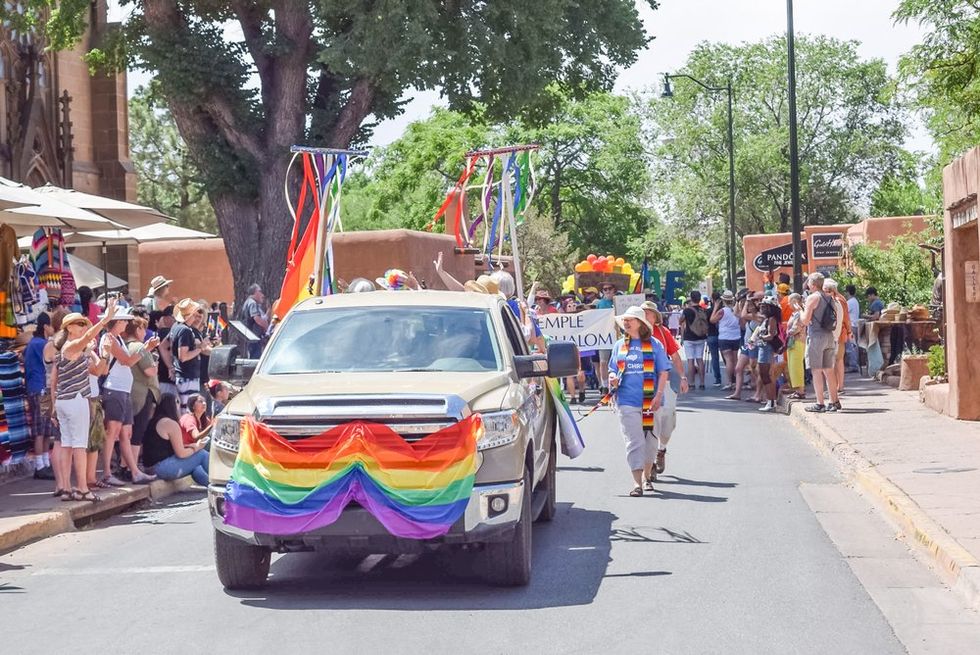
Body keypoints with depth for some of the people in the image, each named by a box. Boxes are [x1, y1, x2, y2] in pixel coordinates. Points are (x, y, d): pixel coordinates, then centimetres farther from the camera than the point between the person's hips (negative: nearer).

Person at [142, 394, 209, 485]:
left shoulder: (154, 421, 15)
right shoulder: (171, 424, -13)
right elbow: (181, 454, -13)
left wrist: (192, 446, 13)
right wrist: (196, 448, 4)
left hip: (152, 467, 10)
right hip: (164, 467, -10)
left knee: (195, 468, 24)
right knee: (202, 454, 0)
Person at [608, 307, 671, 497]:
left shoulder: (654, 344, 2)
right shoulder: (619, 345, 12)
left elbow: (664, 372, 0)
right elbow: (613, 370, 18)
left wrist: (658, 395, -10)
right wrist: (612, 379, -5)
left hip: (649, 400, -1)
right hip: (627, 401, 1)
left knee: (649, 439, 10)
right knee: (633, 441, -5)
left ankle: (647, 476, 29)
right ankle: (637, 482, -6)